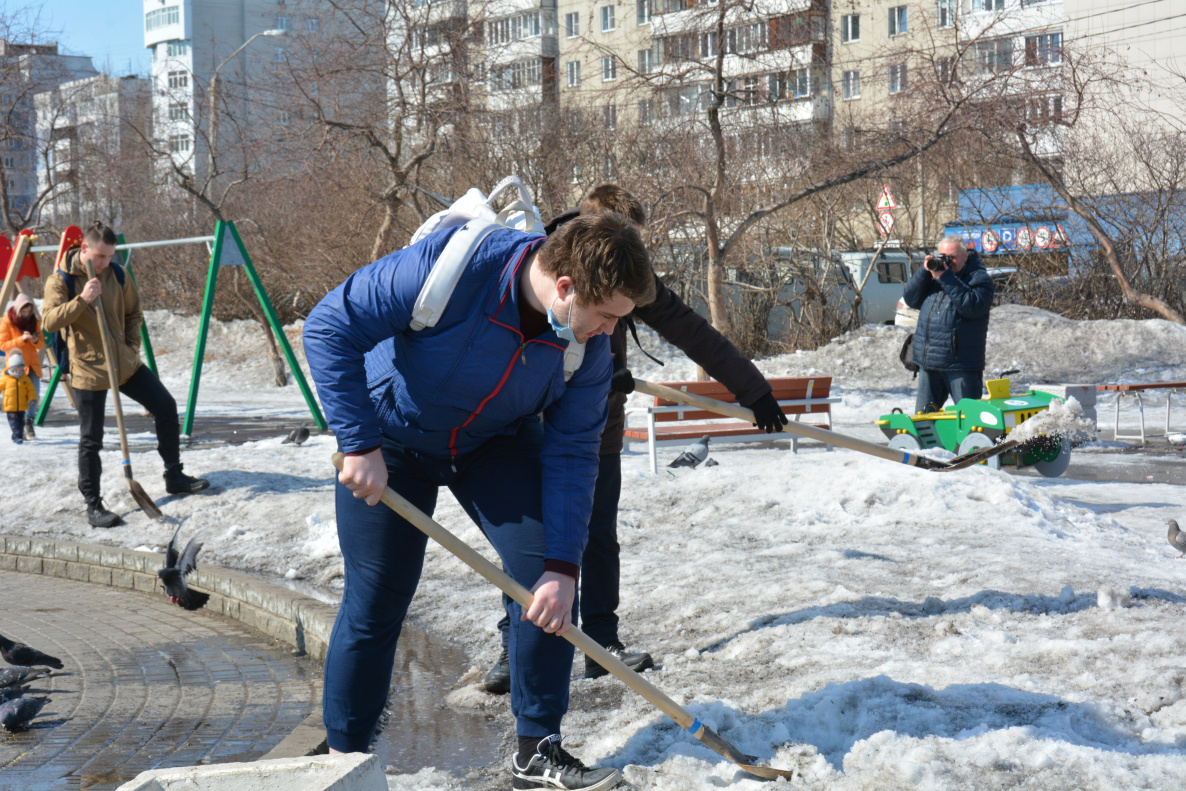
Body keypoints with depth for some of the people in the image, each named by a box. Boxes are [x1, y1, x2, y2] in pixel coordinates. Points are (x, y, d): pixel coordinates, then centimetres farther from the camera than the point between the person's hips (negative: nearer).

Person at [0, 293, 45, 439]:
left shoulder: (34, 321, 6)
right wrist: (21, 339, -21)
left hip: (32, 364, 4)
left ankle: (29, 422, 19)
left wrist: (36, 341, -14)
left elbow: (42, 344, 9)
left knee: (35, 396, -2)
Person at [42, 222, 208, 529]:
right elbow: (49, 322, -20)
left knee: (166, 406, 4)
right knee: (91, 439, -2)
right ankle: (93, 505, 7)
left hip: (125, 363, 5)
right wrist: (81, 300, -29)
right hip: (88, 369, -5)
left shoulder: (116, 274, 5)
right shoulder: (60, 281, -8)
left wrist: (132, 347, 4)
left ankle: (174, 477, 18)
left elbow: (133, 314, 17)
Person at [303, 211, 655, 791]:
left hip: (499, 443, 4)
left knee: (544, 572, -11)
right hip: (393, 441, -4)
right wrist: (360, 445, -30)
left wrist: (563, 565, -23)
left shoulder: (590, 345, -20)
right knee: (375, 603, -2)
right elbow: (329, 328, -30)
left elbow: (571, 453, -15)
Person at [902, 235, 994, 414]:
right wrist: (925, 271, -4)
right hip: (929, 365, 6)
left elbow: (973, 307, -19)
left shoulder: (978, 277, -2)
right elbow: (910, 299, 9)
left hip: (961, 366, -6)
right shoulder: (933, 274, 17)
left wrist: (946, 278, -20)